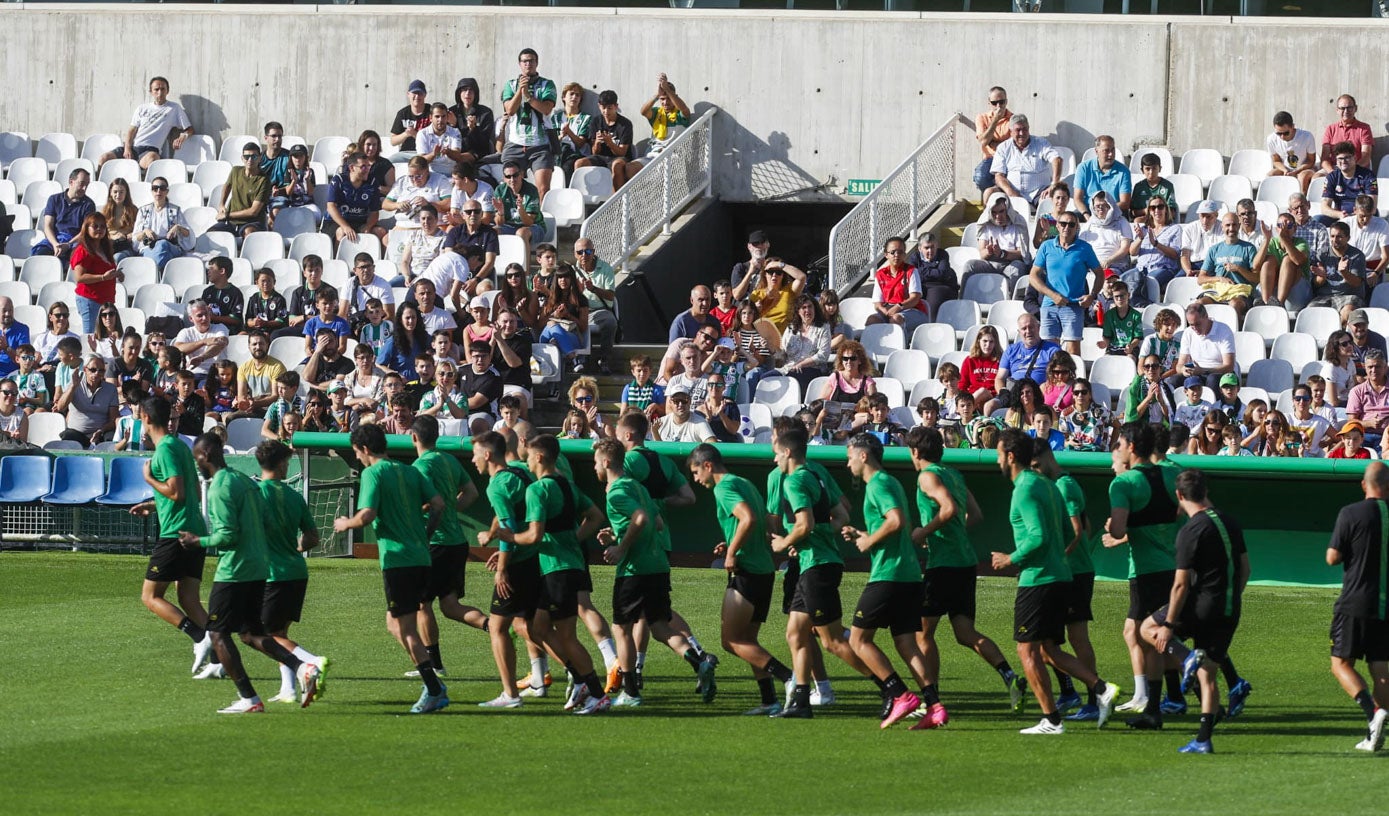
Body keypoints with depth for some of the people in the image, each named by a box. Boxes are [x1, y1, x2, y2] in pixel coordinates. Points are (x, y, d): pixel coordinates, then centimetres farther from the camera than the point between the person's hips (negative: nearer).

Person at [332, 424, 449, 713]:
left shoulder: (373, 473, -7)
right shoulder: (410, 472, 14)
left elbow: (367, 515, -17)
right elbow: (438, 504, 8)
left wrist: (345, 524, 2)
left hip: (397, 558, -8)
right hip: (421, 557, 8)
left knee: (404, 628, -2)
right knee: (395, 624, 18)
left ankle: (435, 692, -5)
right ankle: (432, 684, 12)